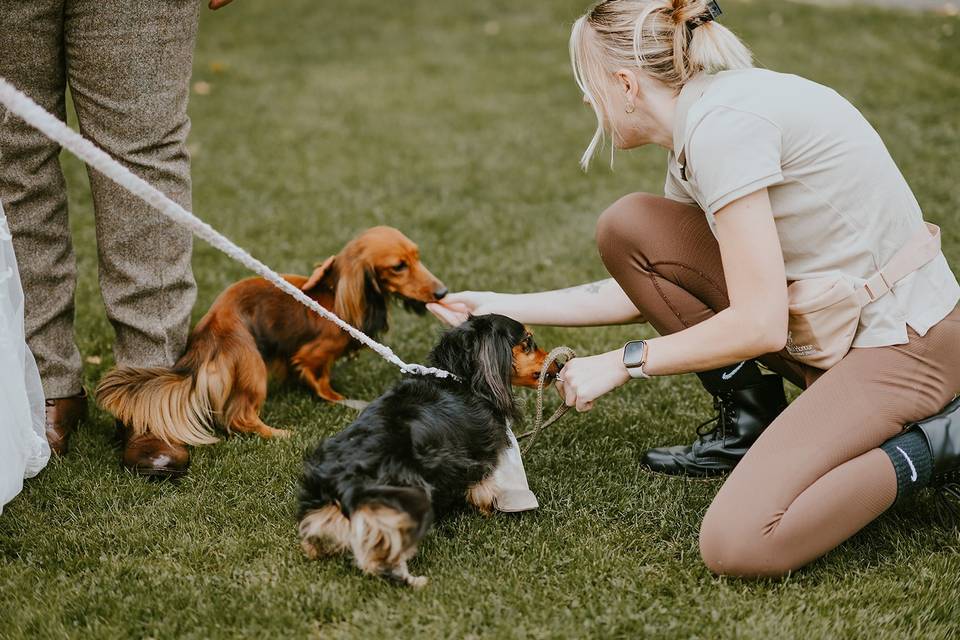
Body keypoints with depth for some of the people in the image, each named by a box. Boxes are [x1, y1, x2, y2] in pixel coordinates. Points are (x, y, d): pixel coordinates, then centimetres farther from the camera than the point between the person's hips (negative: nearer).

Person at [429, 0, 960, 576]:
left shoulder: (722, 123, -21)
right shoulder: (698, 132, 8)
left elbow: (760, 326, -24)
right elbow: (643, 291, 18)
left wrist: (622, 364, -12)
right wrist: (507, 307, 19)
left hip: (904, 341, -9)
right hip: (822, 322, 9)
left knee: (738, 544, -24)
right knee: (626, 228, 1)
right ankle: (751, 420, 10)